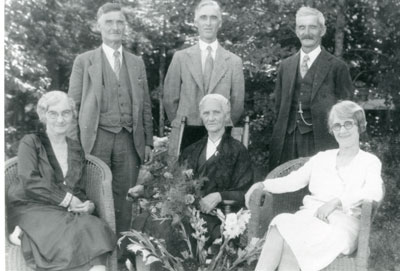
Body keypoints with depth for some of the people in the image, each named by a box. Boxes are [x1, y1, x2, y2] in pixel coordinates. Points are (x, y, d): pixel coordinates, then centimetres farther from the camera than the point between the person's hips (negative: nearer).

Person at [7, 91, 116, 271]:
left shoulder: (76, 150, 20)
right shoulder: (31, 143, 6)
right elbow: (30, 182, -8)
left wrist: (87, 204, -4)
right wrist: (67, 200, -12)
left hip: (65, 213, 4)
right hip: (31, 209, -4)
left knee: (95, 229, -30)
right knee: (75, 235, -35)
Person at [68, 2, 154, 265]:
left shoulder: (137, 62, 15)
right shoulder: (84, 61, 7)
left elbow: (145, 105, 15)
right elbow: (73, 104, 4)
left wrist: (148, 141, 8)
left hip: (130, 140, 2)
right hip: (96, 138, -2)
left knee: (124, 199, 4)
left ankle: (121, 254, 15)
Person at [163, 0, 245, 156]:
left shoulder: (234, 61, 6)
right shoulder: (180, 57, 6)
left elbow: (237, 103, 9)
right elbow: (170, 99, 8)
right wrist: (180, 126, 7)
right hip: (186, 135, 0)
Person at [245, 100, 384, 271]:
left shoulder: (369, 161, 11)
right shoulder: (321, 158, 26)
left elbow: (376, 192, -9)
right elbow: (293, 180, 17)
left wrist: (337, 201, -22)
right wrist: (263, 185, 1)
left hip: (342, 223, -4)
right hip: (310, 216, 4)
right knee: (282, 222, -31)